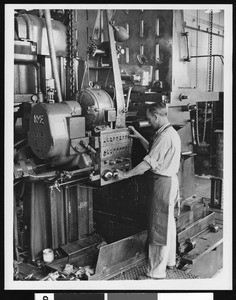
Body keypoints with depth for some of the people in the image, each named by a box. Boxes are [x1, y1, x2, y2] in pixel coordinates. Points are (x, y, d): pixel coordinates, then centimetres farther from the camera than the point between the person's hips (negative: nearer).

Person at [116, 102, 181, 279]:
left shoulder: (165, 136, -22)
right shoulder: (169, 132, 11)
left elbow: (149, 163, -24)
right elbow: (154, 152, 21)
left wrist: (125, 175, -16)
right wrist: (139, 137, 19)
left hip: (163, 184, -11)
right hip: (168, 181, 11)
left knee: (159, 228, -3)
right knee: (168, 224, 20)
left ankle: (156, 273, 7)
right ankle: (169, 261, 36)